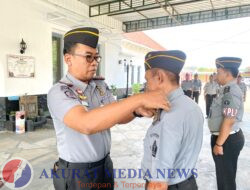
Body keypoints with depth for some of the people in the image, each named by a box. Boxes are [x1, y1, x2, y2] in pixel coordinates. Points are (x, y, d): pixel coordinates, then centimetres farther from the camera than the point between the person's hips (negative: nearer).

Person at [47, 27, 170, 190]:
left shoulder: (101, 86, -2)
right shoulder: (59, 93, -23)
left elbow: (118, 117, -1)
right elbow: (86, 123, -41)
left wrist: (138, 111, -23)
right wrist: (139, 99, -43)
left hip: (105, 165, 6)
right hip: (77, 175, -5)